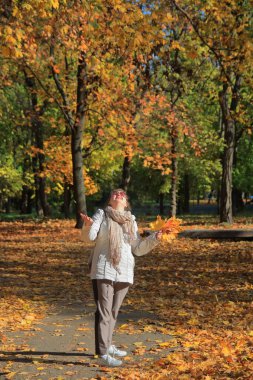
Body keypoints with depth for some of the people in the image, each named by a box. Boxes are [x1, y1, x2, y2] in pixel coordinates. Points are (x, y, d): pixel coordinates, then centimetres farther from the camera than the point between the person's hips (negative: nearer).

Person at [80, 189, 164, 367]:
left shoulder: (131, 221, 13)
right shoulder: (101, 214, 2)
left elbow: (138, 249, 13)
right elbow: (89, 237, -11)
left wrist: (155, 238, 0)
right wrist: (88, 225, -32)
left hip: (124, 271, 5)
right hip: (104, 270, -5)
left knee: (114, 311, 14)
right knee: (104, 311, -8)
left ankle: (107, 345, 28)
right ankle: (104, 352, -7)